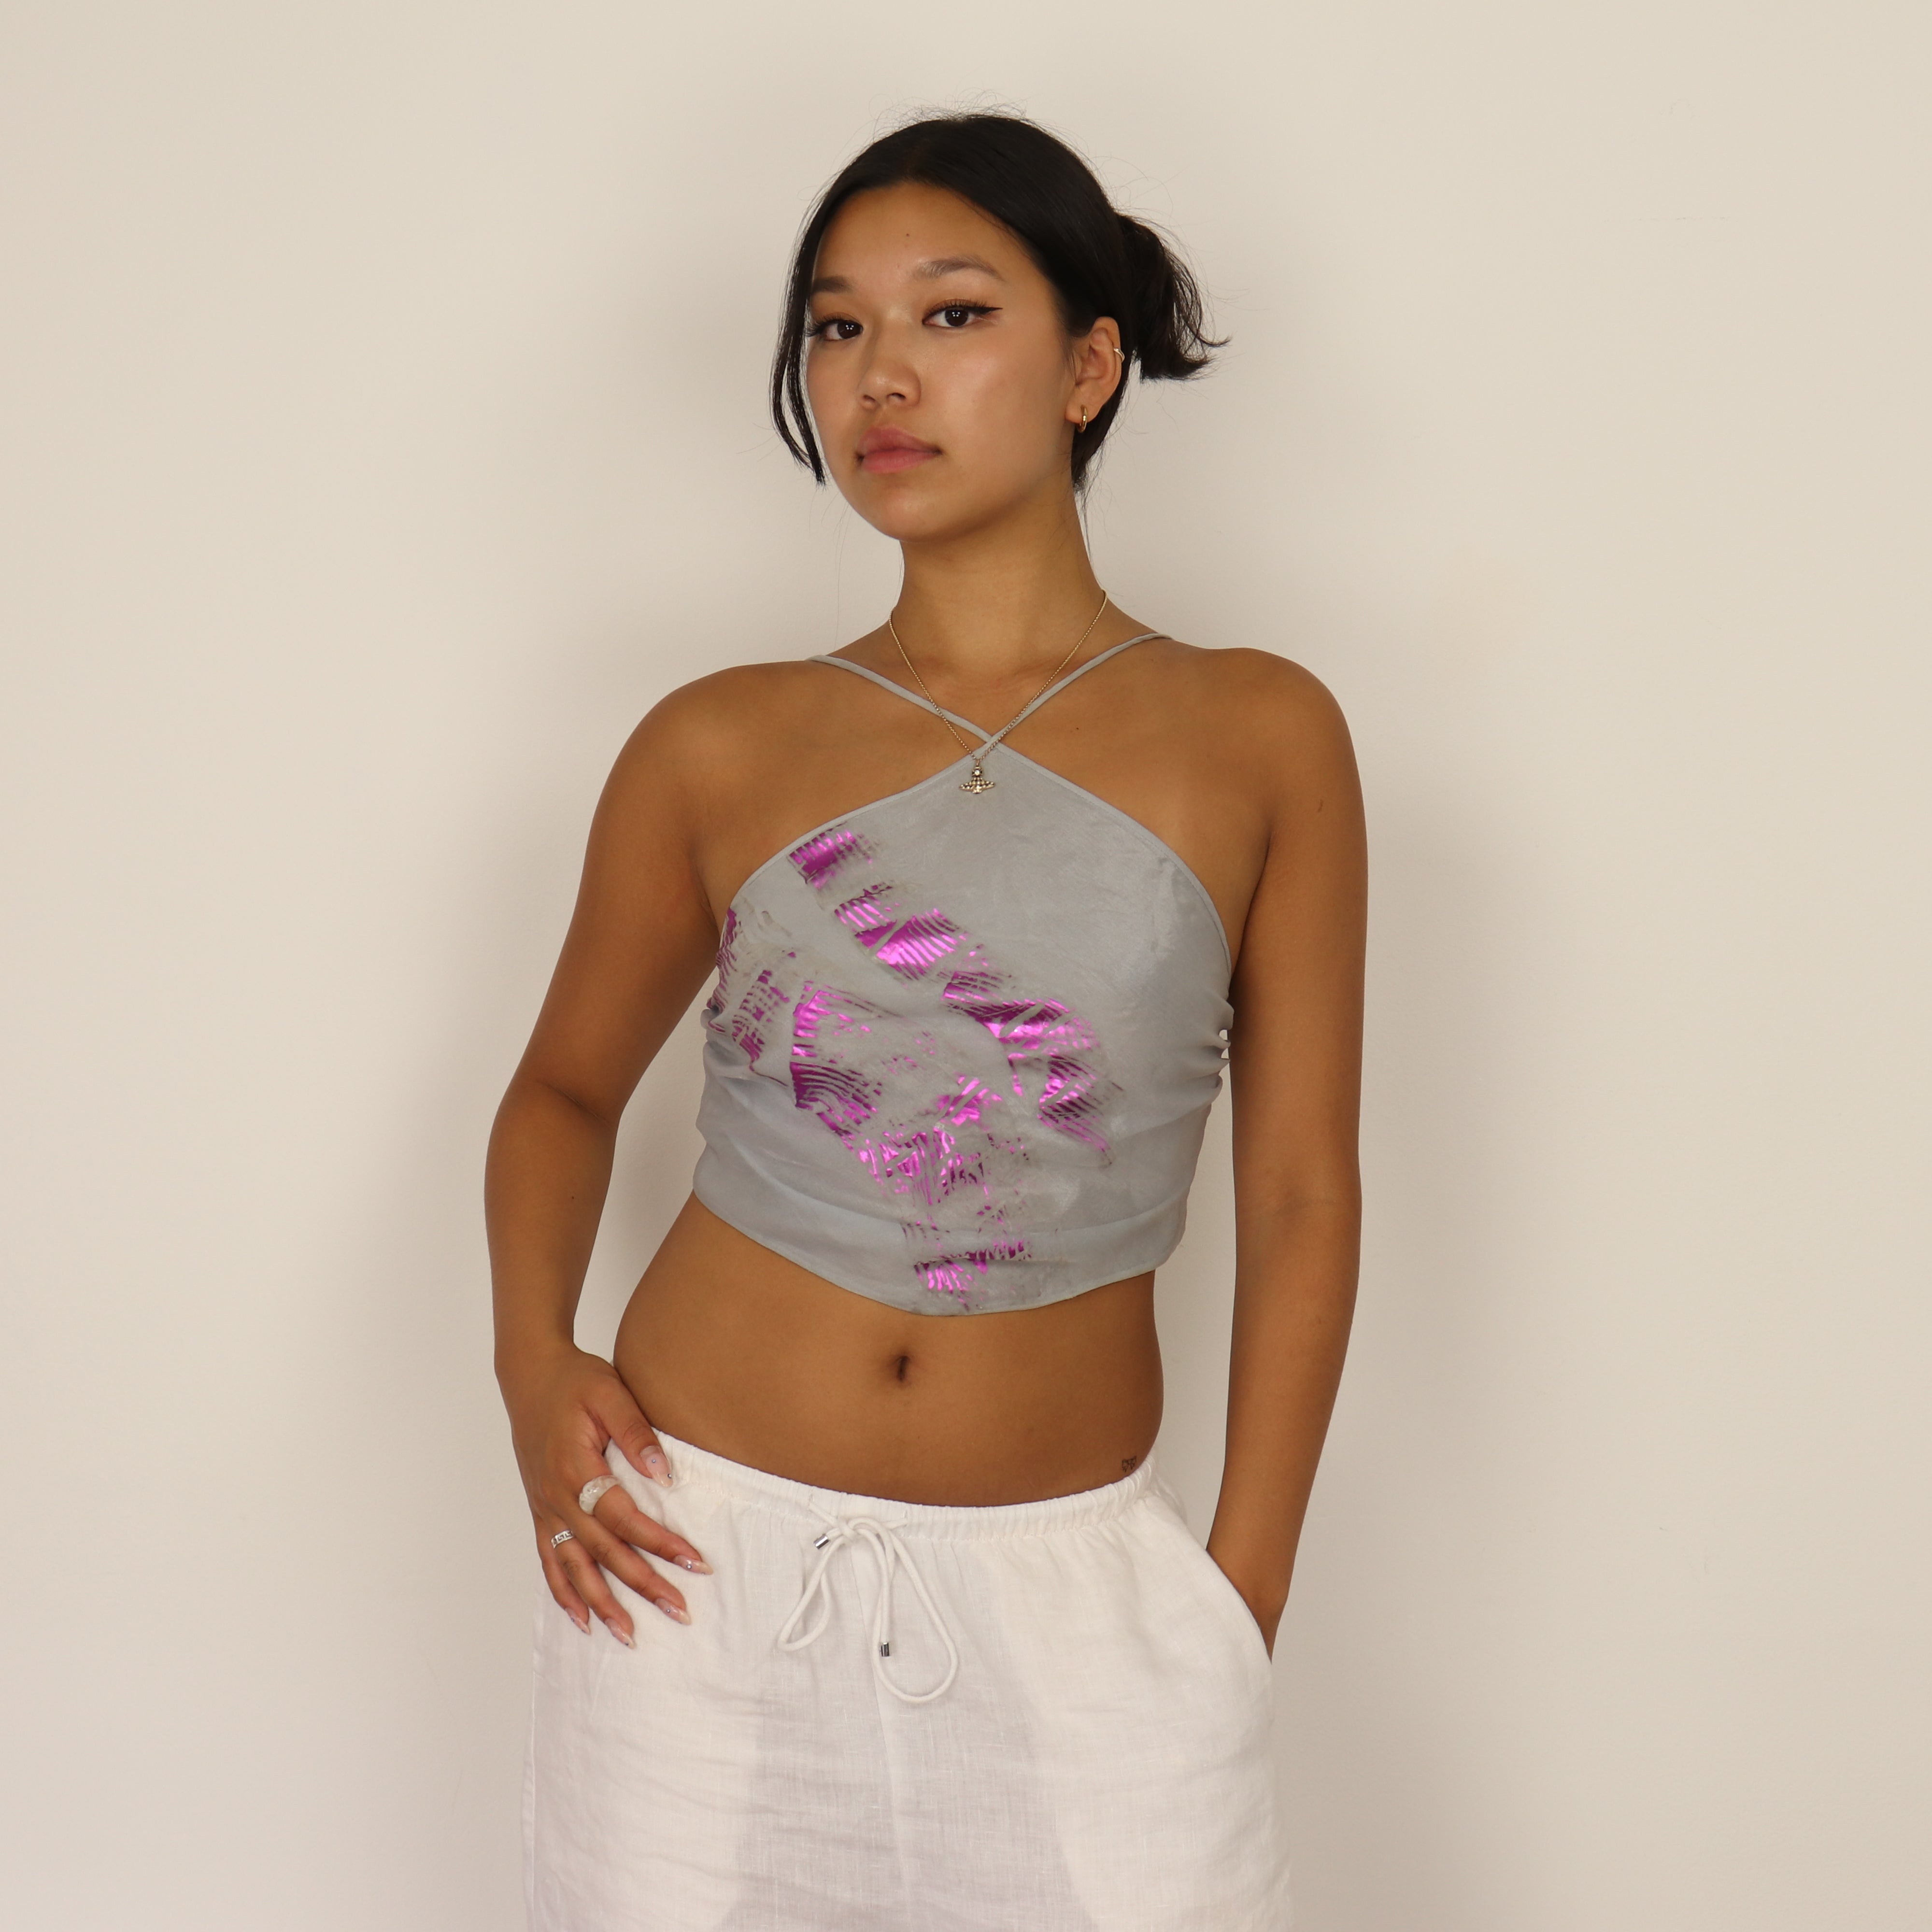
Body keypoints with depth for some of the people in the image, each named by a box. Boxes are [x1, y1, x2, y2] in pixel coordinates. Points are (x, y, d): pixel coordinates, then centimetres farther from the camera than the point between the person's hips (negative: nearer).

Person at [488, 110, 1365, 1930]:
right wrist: (533, 1355, -3)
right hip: (703, 1546, 1)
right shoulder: (719, 750, 0)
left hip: (1065, 1573, 0)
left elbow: (1298, 1193, 1)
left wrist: (1243, 1605, -2)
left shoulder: (1259, 739, -1)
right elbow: (565, 1087, 14)